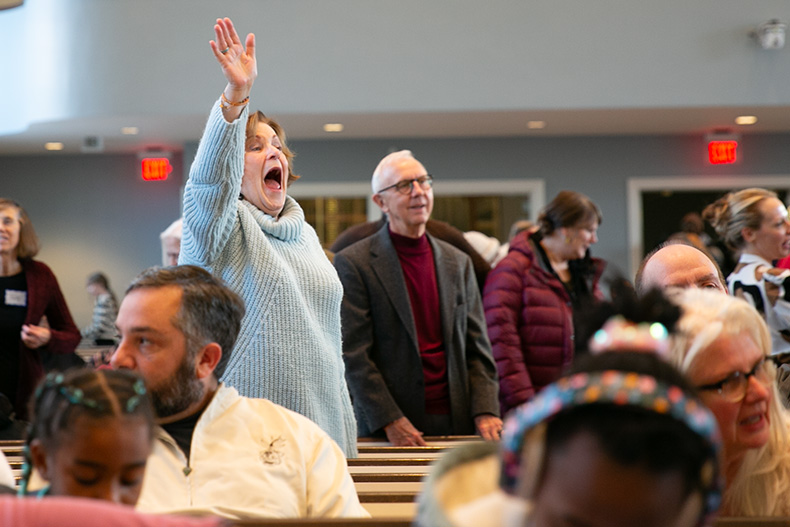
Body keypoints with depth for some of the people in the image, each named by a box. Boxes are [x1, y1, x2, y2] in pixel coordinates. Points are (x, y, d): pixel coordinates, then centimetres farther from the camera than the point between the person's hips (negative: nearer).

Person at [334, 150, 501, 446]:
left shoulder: (458, 263, 13)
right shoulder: (353, 264, -2)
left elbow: (477, 348, 12)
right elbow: (353, 354, -7)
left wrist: (485, 411, -3)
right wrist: (391, 421, -14)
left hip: (456, 422, 4)